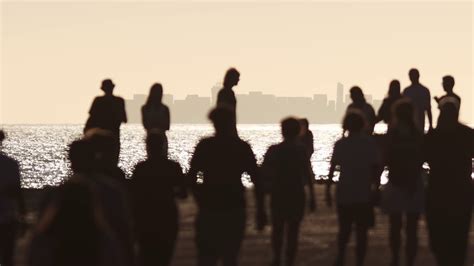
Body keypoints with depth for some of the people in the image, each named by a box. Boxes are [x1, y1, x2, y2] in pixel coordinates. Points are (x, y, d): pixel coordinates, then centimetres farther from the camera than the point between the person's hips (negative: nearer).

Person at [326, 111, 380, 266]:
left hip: (344, 194, 1)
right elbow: (376, 167, -2)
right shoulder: (369, 143, -2)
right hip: (363, 195, -1)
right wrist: (375, 186, 9)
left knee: (344, 230, 17)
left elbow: (332, 169, -4)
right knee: (361, 232, 6)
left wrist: (328, 190, 0)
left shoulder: (340, 144, -2)